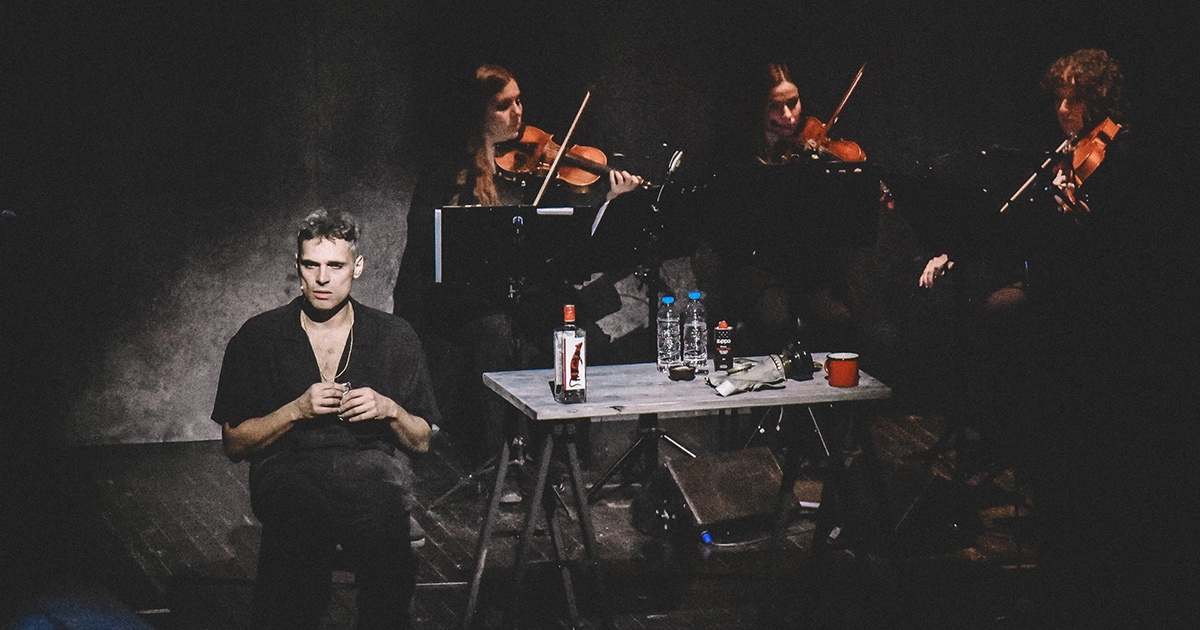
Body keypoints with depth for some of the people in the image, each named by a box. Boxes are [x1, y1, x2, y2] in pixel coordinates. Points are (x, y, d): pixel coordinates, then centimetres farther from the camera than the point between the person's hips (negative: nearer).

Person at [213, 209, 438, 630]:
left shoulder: (395, 337, 16)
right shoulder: (257, 338, 12)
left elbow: (421, 441, 20)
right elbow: (234, 443, 9)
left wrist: (390, 410, -2)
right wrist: (297, 410, -5)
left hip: (373, 464, 1)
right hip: (288, 466, -1)